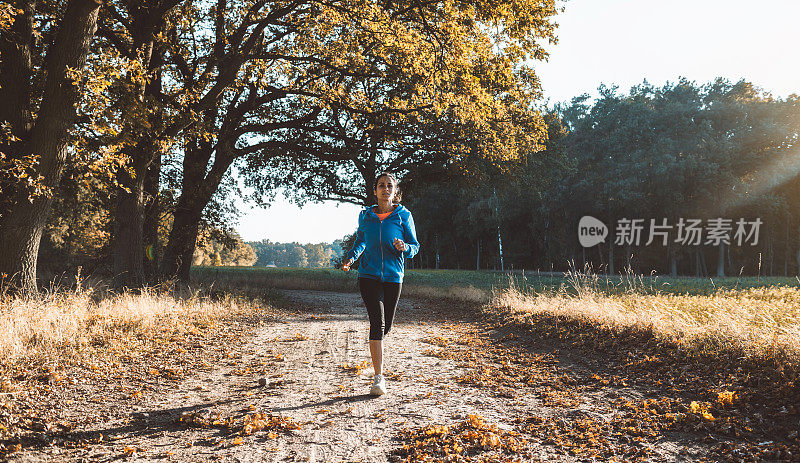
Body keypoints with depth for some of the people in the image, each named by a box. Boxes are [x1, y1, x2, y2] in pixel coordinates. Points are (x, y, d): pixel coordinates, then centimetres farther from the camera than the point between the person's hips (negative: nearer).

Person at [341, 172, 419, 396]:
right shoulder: (365, 216, 6)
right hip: (369, 275, -1)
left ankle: (376, 351, 49)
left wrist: (404, 248, -18)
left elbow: (415, 246, 5)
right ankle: (379, 378, -13)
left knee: (386, 325, 12)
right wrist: (350, 258, 4)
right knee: (377, 322, -15)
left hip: (393, 276, 1)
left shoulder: (404, 215, 1)